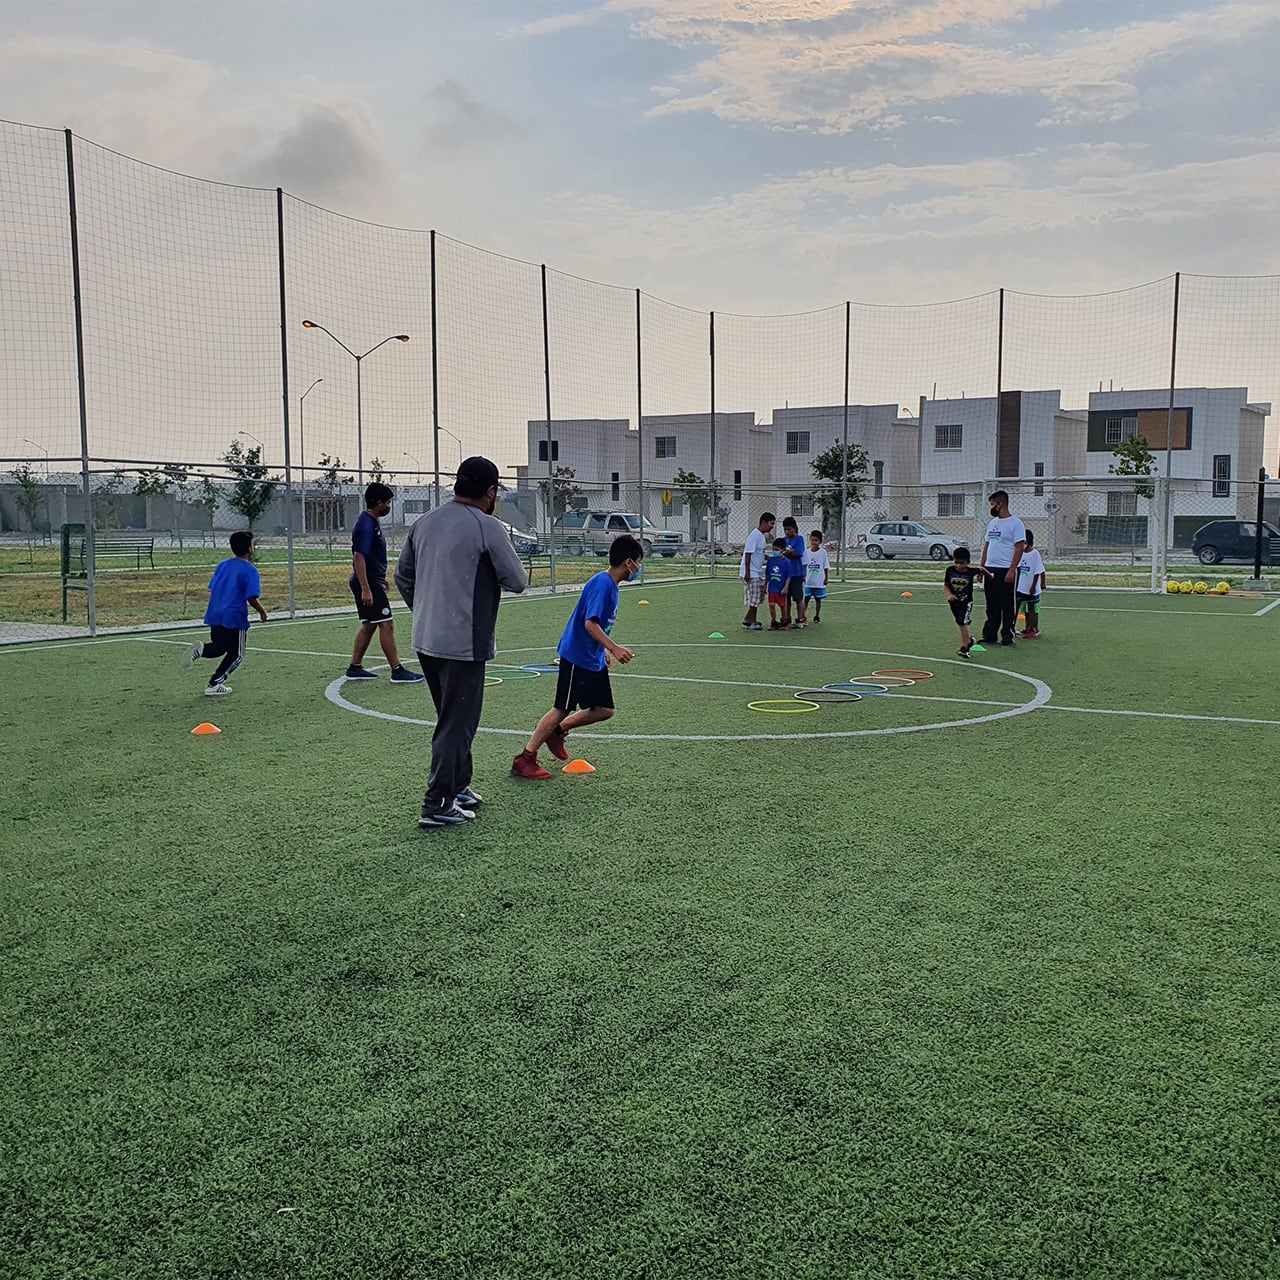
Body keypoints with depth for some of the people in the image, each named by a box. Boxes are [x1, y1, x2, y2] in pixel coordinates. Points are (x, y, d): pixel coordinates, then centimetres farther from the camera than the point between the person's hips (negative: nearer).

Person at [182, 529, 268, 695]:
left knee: (219, 648, 22)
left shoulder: (222, 565, 12)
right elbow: (252, 598, -16)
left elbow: (211, 589, 15)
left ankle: (201, 649, -10)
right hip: (235, 616, -6)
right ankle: (214, 685, 3)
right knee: (236, 655, 9)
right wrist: (262, 612, 1)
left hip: (215, 614, 6)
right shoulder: (250, 570, -8)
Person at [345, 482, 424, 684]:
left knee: (369, 625, 13)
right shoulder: (366, 525, -18)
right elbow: (358, 557, -23)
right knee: (386, 625, -8)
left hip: (373, 582, 10)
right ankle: (397, 671, -6)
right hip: (369, 583, -10)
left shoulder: (373, 521, 14)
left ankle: (355, 668, 18)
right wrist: (365, 589, -26)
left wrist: (381, 580, 27)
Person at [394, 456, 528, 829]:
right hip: (464, 644, -7)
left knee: (453, 718, 21)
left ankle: (458, 788, 32)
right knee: (457, 724, 0)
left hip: (425, 640, 8)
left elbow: (402, 576, 17)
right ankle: (437, 805, 2)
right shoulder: (487, 527, -13)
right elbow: (517, 582, -8)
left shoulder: (425, 522, 9)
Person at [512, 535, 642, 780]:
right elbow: (590, 623, -27)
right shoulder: (601, 583, -19)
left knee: (604, 710, 8)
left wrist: (604, 650, 27)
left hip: (593, 659, 10)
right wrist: (614, 648, -34)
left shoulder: (610, 585, 10)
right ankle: (524, 760, 3)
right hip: (576, 657, -10)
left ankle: (557, 731, 26)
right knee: (562, 709, -5)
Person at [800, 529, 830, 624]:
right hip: (808, 581, 1)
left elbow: (826, 567, 0)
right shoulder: (807, 551, 1)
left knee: (818, 599, 10)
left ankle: (817, 616, 21)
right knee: (806, 598, -3)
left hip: (819, 581, -1)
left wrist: (826, 578, 0)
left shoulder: (823, 552, -4)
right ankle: (803, 616, -3)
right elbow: (804, 565, 6)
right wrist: (803, 576, 2)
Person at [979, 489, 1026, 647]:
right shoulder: (992, 523, 16)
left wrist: (1012, 570, -18)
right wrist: (981, 566, 13)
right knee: (992, 606, 10)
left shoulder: (1015, 523, -8)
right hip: (990, 569, 7)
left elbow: (1019, 548, -12)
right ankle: (989, 635, 15)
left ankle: (1007, 636, 6)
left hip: (1006, 571, -7)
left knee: (1008, 606, 0)